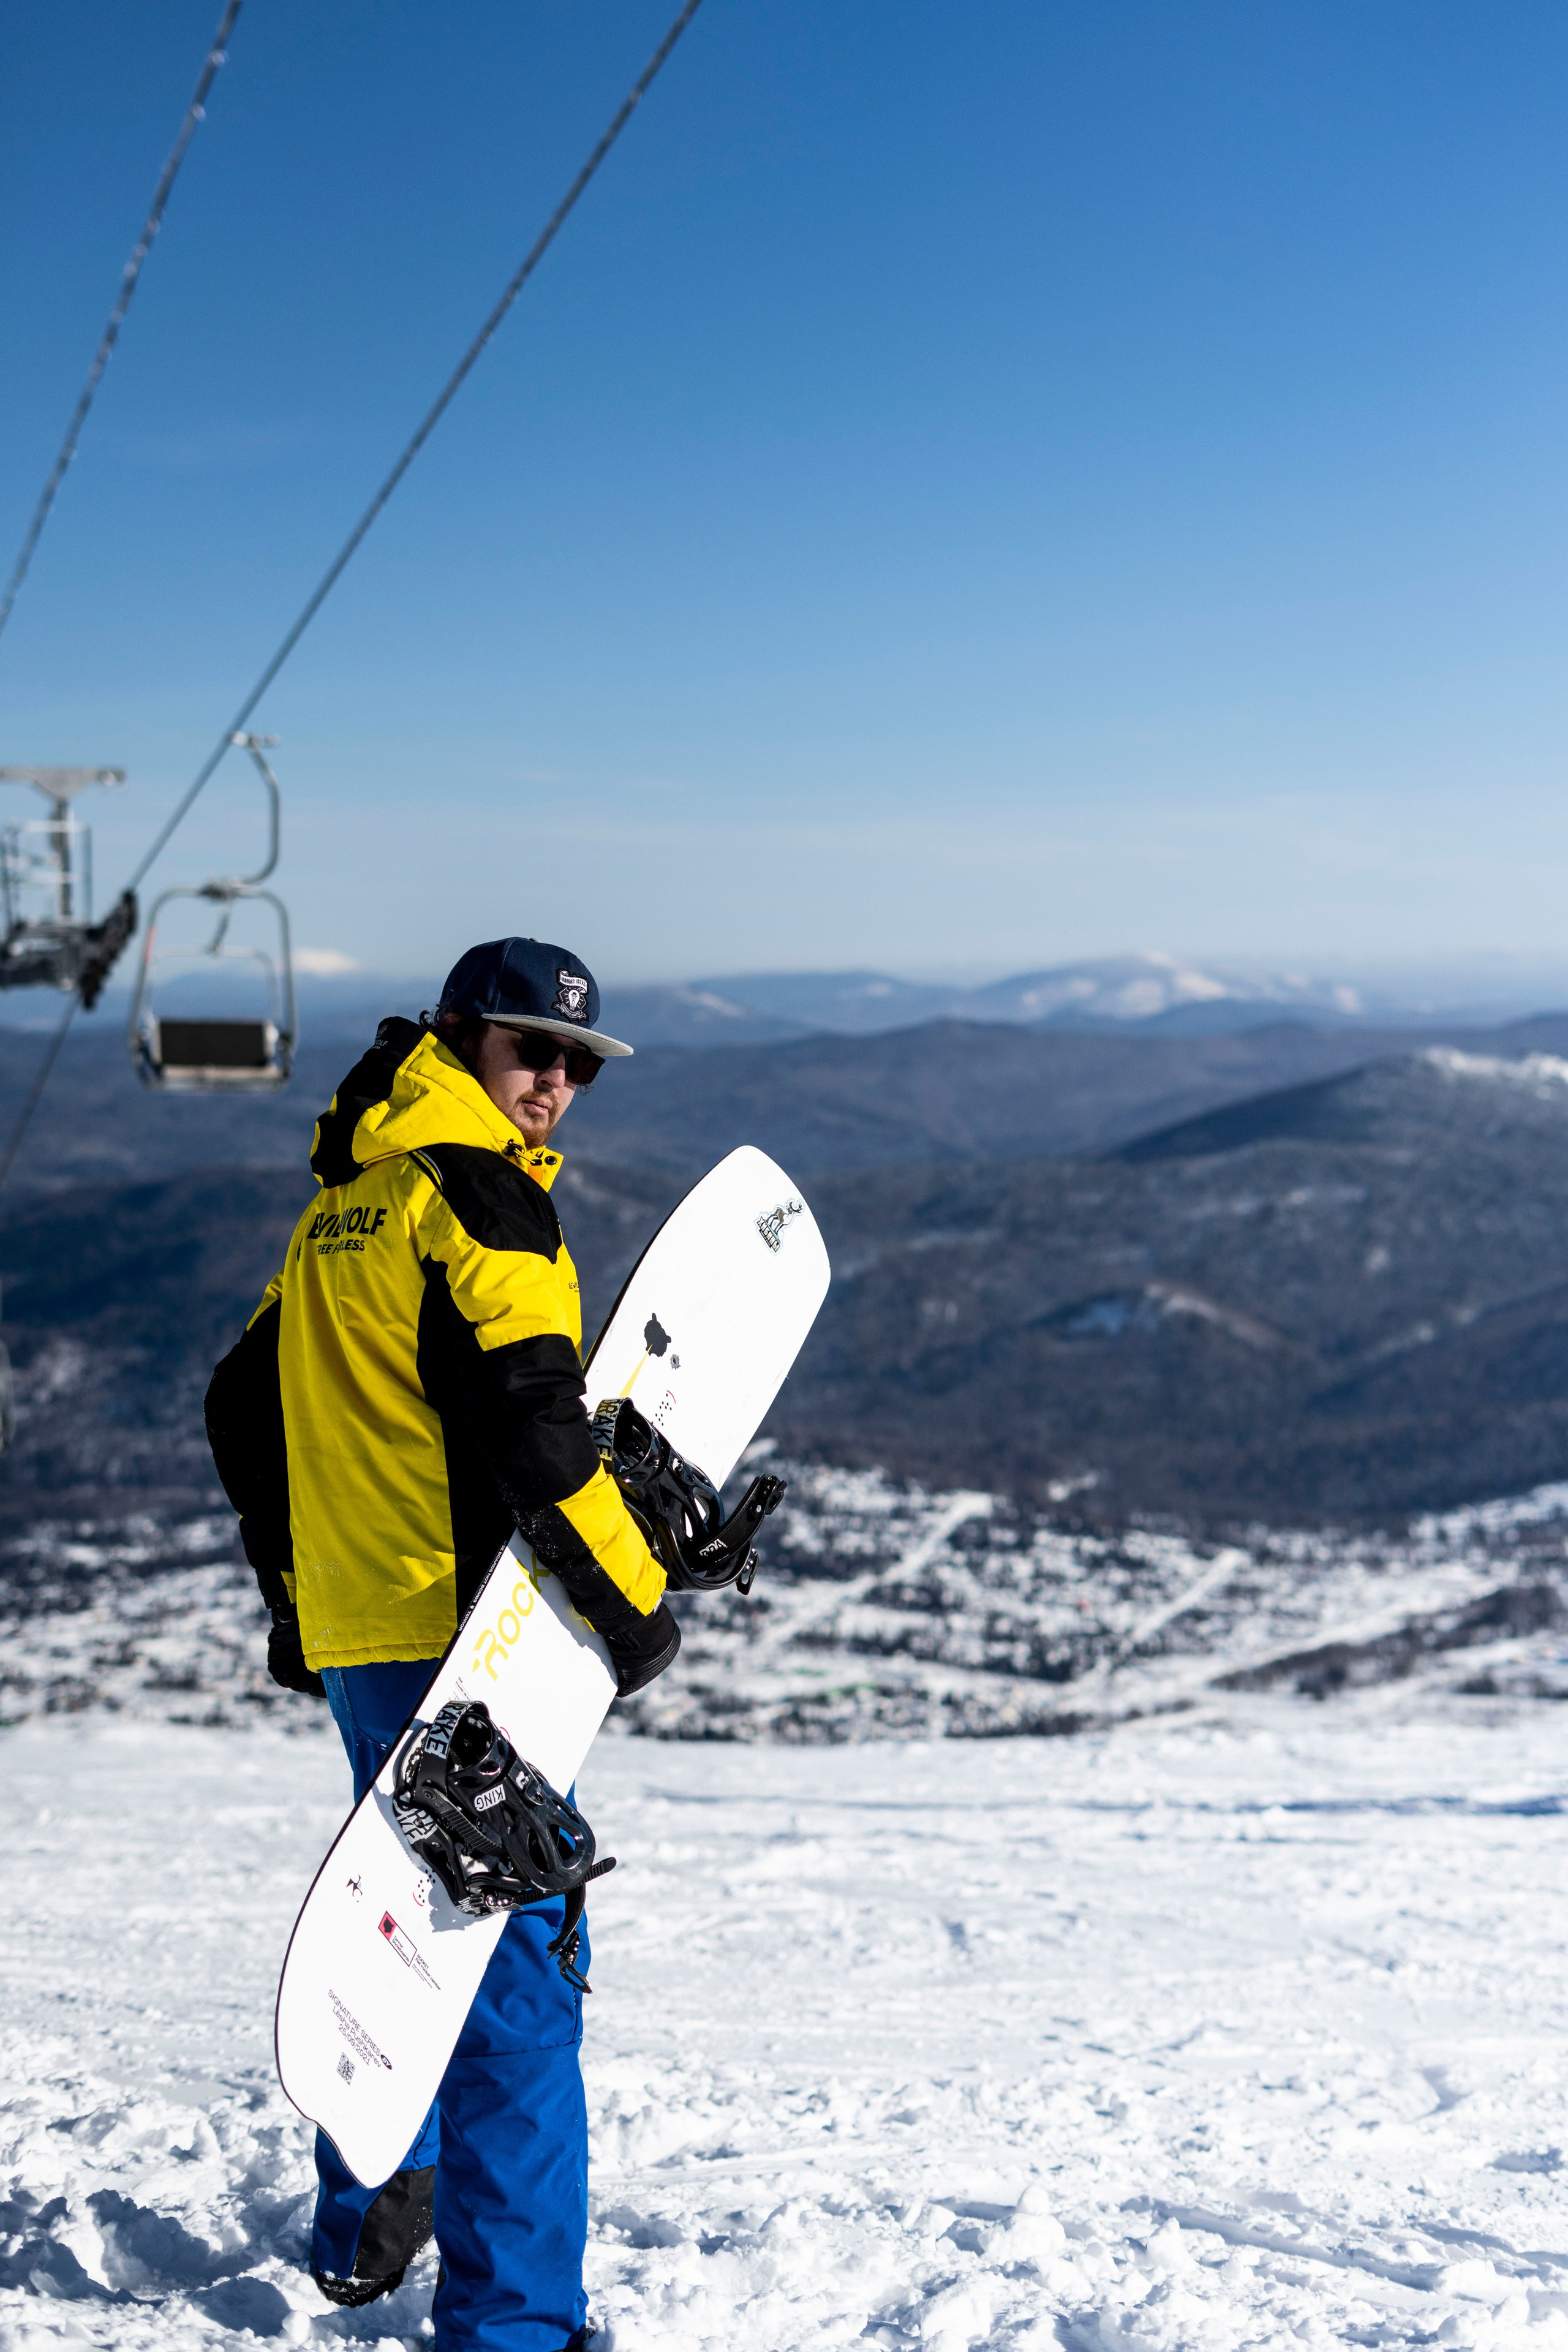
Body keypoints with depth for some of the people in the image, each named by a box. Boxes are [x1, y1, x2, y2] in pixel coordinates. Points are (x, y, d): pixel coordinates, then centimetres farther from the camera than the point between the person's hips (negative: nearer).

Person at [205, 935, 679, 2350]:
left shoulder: (340, 1209, 16)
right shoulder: (475, 1193, -12)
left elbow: (247, 1410, 23)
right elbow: (526, 1422, -21)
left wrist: (295, 1595, 30)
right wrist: (633, 1596, -14)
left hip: (355, 1641, 9)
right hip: (467, 1639, -9)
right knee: (515, 1965, -5)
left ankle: (365, 2224, 38)